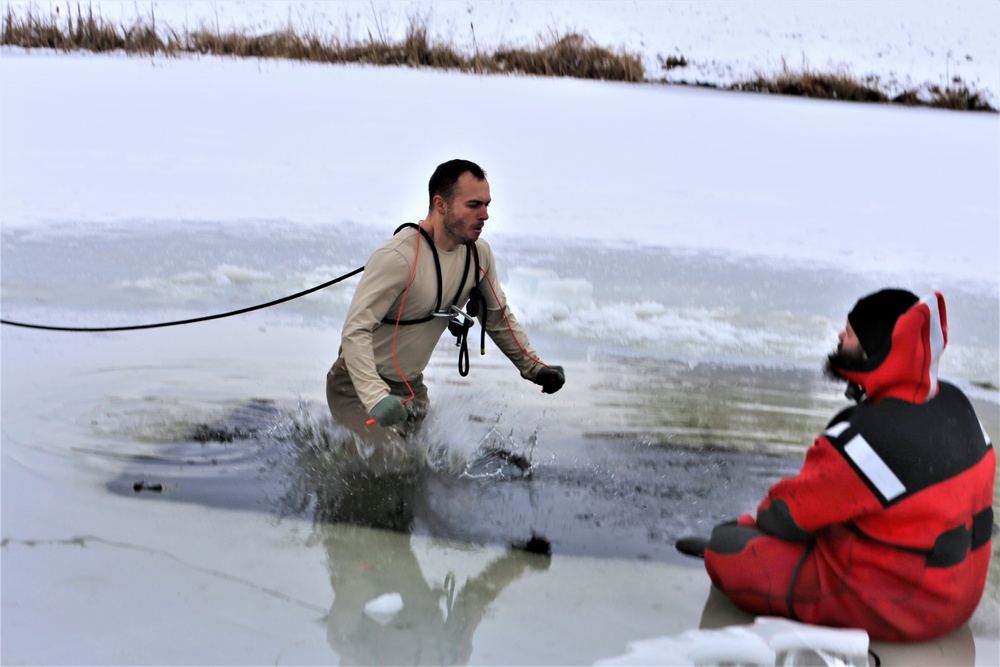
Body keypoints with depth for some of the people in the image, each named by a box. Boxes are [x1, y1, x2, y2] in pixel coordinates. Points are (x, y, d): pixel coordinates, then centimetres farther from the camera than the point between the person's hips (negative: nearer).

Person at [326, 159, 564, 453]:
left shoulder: (479, 254, -4)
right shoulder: (397, 257, -27)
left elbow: (498, 318, 13)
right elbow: (355, 331, -31)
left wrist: (533, 368, 8)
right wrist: (376, 398, -44)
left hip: (411, 387, 8)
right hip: (359, 385, -7)